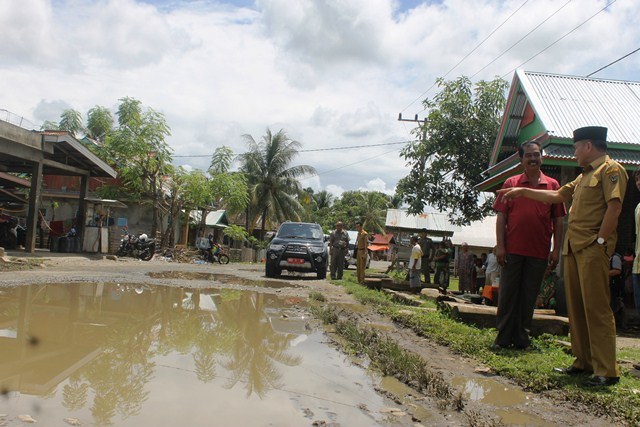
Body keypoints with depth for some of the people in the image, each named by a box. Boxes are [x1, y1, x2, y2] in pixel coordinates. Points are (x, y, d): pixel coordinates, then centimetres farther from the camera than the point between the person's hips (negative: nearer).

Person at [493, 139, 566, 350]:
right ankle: (503, 338, 13)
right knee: (507, 294, 3)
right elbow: (501, 217, 3)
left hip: (539, 252, 1)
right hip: (513, 250, -1)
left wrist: (556, 249, 2)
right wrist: (500, 245, -5)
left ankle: (522, 339, 18)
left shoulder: (552, 185, 8)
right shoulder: (511, 183, 5)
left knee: (529, 297, 8)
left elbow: (558, 220, 8)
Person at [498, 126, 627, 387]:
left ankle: (607, 371, -6)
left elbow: (614, 207, -15)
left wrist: (600, 241, -18)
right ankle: (584, 361, 18)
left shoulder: (611, 169, -5)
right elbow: (557, 196, 32)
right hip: (574, 248, 9)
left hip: (593, 248, -9)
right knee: (576, 307, 10)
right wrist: (523, 191, 31)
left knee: (596, 307, -10)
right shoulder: (585, 175, 24)